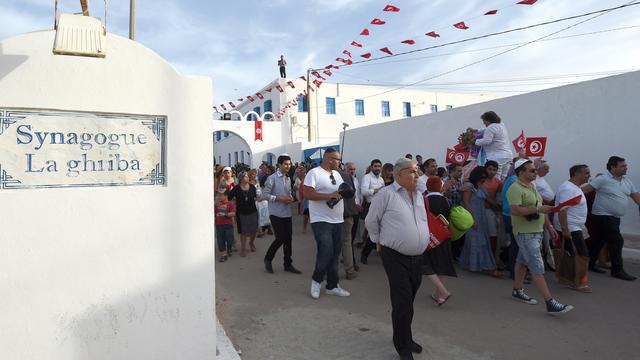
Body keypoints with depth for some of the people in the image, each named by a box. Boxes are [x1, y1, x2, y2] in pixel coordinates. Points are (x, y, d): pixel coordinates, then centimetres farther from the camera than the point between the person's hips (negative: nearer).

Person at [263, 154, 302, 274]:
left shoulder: (288, 179, 12)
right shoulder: (272, 178, -9)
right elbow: (265, 194, -13)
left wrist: (290, 198, -1)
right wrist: (279, 199, -19)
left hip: (287, 213, 7)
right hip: (276, 213, -7)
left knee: (288, 239, 8)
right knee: (280, 238, -8)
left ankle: (288, 264, 19)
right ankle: (268, 259, 16)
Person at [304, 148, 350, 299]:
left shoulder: (336, 174, 15)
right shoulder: (314, 173, -10)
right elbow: (308, 194, -19)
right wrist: (330, 196, -22)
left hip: (338, 221, 8)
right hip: (321, 221, -8)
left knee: (335, 255, 11)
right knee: (326, 252, -13)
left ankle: (332, 286, 23)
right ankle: (316, 280, 12)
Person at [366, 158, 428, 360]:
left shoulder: (419, 196, 11)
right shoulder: (386, 194, -12)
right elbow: (371, 221, -4)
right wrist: (379, 241, 5)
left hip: (417, 257, 7)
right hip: (396, 257, -6)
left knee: (409, 300, 17)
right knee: (402, 302, -5)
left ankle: (405, 337, 35)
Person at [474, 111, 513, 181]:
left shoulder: (491, 128, -11)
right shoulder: (502, 125, 20)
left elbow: (487, 141, -19)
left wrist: (475, 141, -8)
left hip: (498, 157, -10)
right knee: (504, 180, 10)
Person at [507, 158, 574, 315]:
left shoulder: (532, 187, 16)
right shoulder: (515, 188, -16)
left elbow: (541, 210, 21)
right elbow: (515, 210, -27)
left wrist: (550, 227, 19)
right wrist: (538, 209, -25)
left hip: (537, 232, 9)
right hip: (525, 233, -9)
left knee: (523, 261, 19)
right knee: (537, 268, -10)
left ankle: (517, 291, 32)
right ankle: (550, 303, -9)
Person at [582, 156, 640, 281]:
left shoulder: (626, 181, 10)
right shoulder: (603, 179, -13)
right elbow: (584, 190, -17)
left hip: (615, 217, 8)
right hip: (603, 216, -8)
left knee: (599, 241, 15)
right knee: (617, 241, -8)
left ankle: (590, 263, 26)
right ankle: (617, 270, 1)